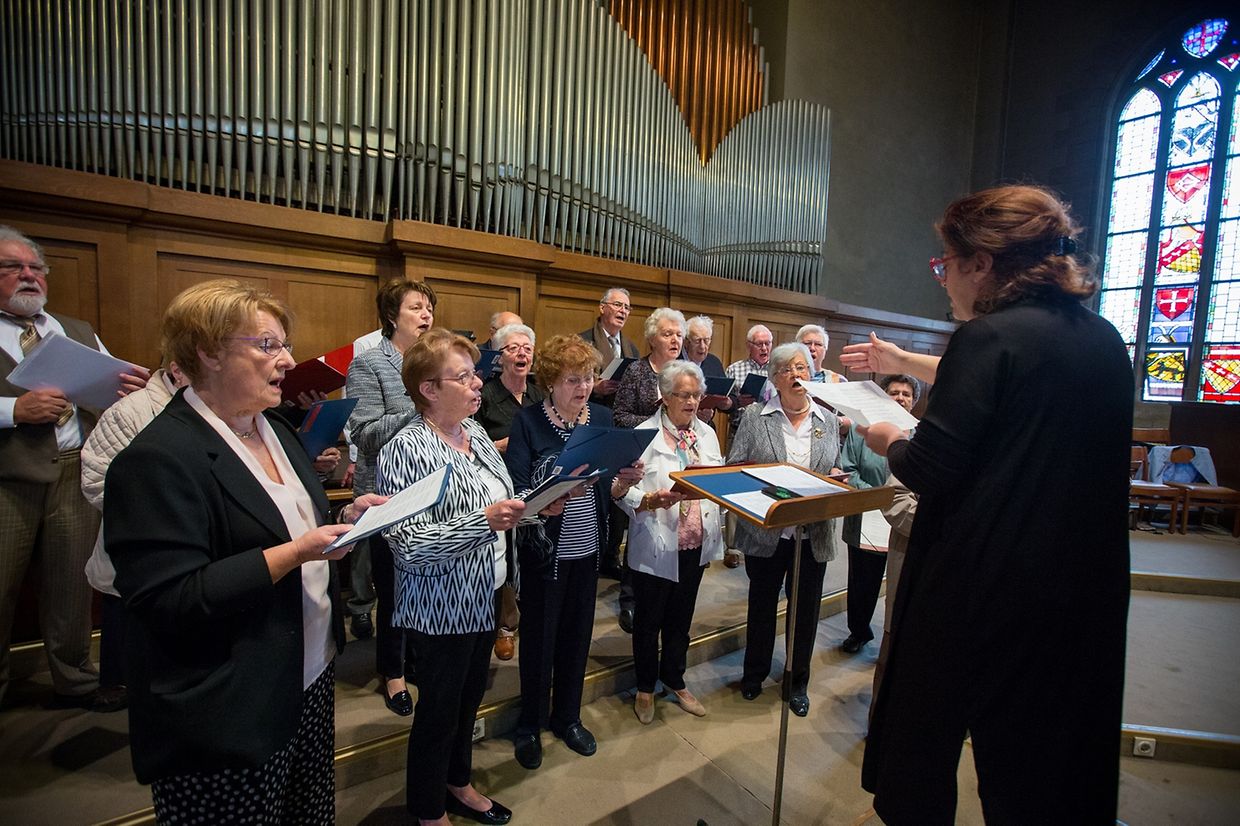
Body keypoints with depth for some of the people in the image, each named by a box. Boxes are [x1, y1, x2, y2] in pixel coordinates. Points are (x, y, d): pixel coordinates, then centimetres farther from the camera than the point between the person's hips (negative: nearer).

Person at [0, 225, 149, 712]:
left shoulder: (81, 334, 13)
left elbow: (108, 392, 6)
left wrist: (131, 388, -16)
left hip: (74, 471, 3)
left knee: (72, 582, 12)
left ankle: (74, 681, 26)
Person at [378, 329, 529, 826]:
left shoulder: (475, 432, 2)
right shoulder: (407, 451, -21)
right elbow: (407, 545, -26)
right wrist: (485, 521, -34)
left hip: (484, 595, 7)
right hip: (442, 606, -7)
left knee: (470, 696, 24)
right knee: (439, 709, 14)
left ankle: (458, 784, 49)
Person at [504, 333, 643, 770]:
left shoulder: (602, 417, 1)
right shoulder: (527, 422, -12)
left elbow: (608, 490, 6)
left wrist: (624, 480, -15)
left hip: (587, 547, 4)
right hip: (544, 550, -4)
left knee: (578, 635, 17)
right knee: (539, 638, 12)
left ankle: (567, 717, 41)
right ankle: (529, 725, 36)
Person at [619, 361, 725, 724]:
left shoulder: (707, 433, 5)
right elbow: (626, 492, -17)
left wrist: (718, 533, 0)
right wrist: (654, 499, -34)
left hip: (695, 545, 5)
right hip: (656, 547, -5)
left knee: (681, 619, 22)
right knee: (648, 620, 15)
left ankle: (674, 680, 44)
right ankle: (645, 688, 37)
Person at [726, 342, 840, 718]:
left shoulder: (829, 422, 5)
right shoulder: (754, 416, -4)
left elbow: (837, 474, 11)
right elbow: (732, 468, -6)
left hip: (813, 534, 2)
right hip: (765, 532, -2)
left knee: (806, 609, 15)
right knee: (762, 603, 17)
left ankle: (798, 681, 38)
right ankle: (755, 672, 40)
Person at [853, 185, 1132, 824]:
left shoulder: (989, 334, -18)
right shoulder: (1103, 340, 6)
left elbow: (929, 471, -21)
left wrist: (888, 442, 1)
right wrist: (905, 362, 32)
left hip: (978, 589, -7)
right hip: (1081, 594, 7)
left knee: (924, 747, 16)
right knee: (1036, 770, 22)